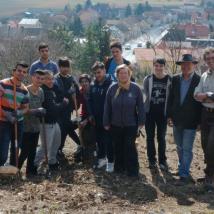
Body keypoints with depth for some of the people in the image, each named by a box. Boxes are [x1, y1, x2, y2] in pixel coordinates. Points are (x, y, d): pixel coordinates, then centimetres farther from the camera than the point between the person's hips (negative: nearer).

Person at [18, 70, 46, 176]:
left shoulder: (41, 91, 5)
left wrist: (41, 111, -2)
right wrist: (34, 111, -24)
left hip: (36, 126, 7)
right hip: (25, 126, -7)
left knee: (33, 150, 14)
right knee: (24, 151, -6)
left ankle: (30, 170, 25)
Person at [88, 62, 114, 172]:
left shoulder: (111, 84, -12)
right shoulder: (93, 85, 6)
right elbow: (90, 100, 11)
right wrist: (91, 114, 4)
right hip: (97, 117, 6)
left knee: (109, 140, 1)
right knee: (99, 139, 15)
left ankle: (110, 161, 10)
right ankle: (101, 158, 29)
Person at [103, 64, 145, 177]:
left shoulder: (135, 88, -7)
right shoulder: (112, 88, -3)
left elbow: (140, 107, -5)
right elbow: (107, 107, 0)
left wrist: (141, 122, -7)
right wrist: (106, 123, 0)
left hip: (131, 125, -2)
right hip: (115, 125, 3)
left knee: (130, 147, -1)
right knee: (118, 147, 12)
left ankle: (132, 170, 8)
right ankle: (119, 167, 27)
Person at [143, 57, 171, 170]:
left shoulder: (169, 79, -6)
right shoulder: (148, 79, -4)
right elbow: (145, 94, 3)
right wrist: (142, 111, 0)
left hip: (162, 113, -1)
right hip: (149, 112, 1)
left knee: (161, 137, 7)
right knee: (150, 137, 9)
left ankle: (162, 160, 18)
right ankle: (152, 160, 20)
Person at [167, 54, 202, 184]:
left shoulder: (199, 80, -11)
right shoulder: (175, 79, 2)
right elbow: (171, 98, 7)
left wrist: (200, 121, -9)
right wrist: (169, 115, 3)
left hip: (191, 122, -5)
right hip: (177, 120, 5)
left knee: (187, 149, -3)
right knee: (180, 148, 18)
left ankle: (184, 175, 3)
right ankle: (183, 168, 34)